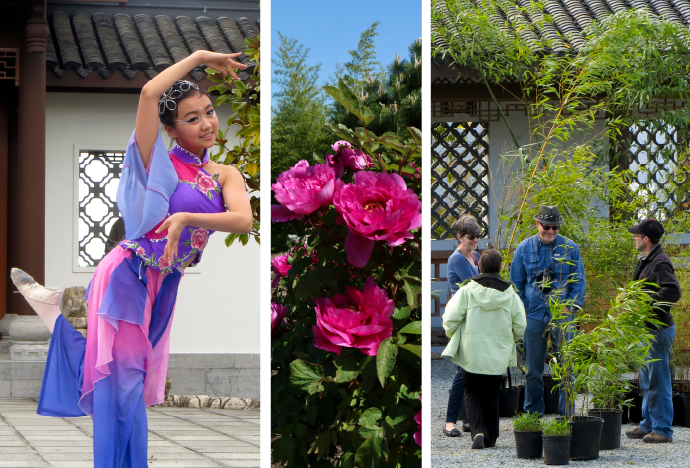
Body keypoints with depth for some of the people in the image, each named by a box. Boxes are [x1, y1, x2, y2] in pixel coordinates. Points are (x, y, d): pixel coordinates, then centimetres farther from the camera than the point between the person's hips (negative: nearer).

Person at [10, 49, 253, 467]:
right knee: (120, 378, -6)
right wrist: (199, 57, -12)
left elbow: (244, 220, -14)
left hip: (165, 287, 6)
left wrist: (186, 218, -28)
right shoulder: (159, 163, -7)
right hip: (129, 276, -6)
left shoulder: (225, 176, 6)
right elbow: (149, 92, -22)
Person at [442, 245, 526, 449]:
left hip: (471, 355, -2)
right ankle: (490, 438, 20)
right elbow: (520, 327, 2)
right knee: (491, 396, 17)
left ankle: (478, 431, -10)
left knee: (472, 394, 11)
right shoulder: (510, 293, -3)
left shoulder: (467, 290, -10)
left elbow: (450, 319, -9)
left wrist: (455, 336, 12)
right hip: (498, 357, 2)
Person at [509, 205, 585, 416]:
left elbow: (579, 281, 8)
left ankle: (567, 413, 6)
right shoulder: (524, 248, 7)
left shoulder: (570, 248, 4)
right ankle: (533, 414, 13)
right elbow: (516, 282, 13)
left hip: (561, 315, -1)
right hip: (534, 315, 1)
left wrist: (569, 305, -4)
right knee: (533, 369, 5)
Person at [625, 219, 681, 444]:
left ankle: (662, 429, 0)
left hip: (659, 329, -11)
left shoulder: (660, 263, -18)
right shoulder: (646, 261, 15)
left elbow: (673, 292, -30)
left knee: (658, 382, -6)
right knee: (646, 381, 17)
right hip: (648, 329, 11)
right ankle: (648, 425, 25)